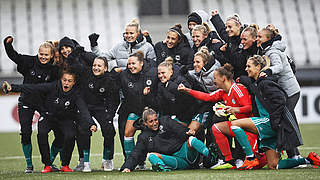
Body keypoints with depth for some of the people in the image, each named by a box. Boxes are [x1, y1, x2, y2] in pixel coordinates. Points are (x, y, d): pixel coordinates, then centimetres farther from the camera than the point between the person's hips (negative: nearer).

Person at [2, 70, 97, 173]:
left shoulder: (76, 94, -17)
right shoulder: (52, 87, -20)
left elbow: (83, 110, -28)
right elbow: (32, 88, -24)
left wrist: (91, 124, -46)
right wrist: (12, 88, -34)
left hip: (66, 119, 0)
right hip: (48, 116, 0)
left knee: (70, 135, -27)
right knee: (41, 133, -28)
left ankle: (65, 165, -7)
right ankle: (47, 165, -13)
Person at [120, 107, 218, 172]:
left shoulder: (165, 121, 9)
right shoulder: (144, 137, 13)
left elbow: (180, 129, -5)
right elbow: (135, 154, 8)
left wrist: (188, 132, -27)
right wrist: (127, 167, -7)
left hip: (185, 152, -1)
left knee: (191, 140, -30)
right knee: (151, 155, -20)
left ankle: (210, 156, -46)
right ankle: (163, 167, -48)